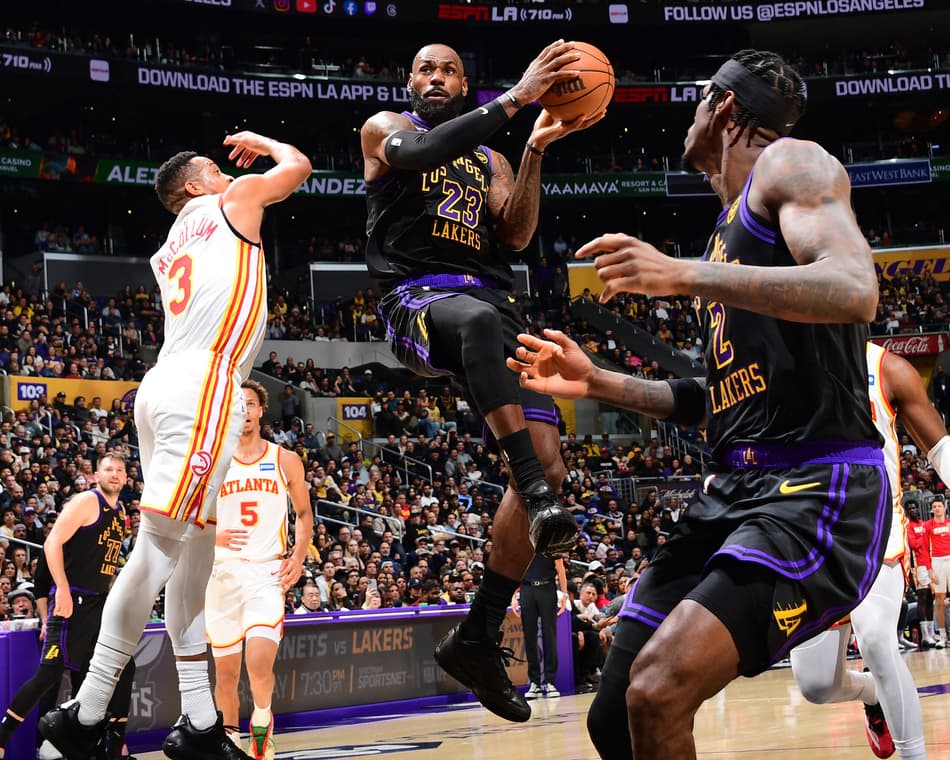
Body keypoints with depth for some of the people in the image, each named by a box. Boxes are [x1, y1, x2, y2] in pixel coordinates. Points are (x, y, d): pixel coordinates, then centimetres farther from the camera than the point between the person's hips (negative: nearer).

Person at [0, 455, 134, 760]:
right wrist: (62, 589, -24)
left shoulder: (120, 512, 15)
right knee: (50, 673, -12)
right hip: (72, 599, -8)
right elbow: (52, 543, -16)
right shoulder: (86, 501, -9)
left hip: (101, 602, 8)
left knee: (123, 667, 5)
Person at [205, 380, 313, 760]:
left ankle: (262, 721, 6)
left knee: (259, 662, -20)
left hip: (268, 572, -1)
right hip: (223, 571, 2)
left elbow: (304, 513, 14)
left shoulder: (285, 461, 5)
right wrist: (212, 536, -14)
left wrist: (299, 555, -2)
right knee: (226, 670, 7)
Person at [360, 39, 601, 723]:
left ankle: (476, 639, 0)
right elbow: (419, 152, -11)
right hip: (417, 299, -5)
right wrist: (515, 98, -15)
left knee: (547, 465, -9)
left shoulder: (490, 160, 28)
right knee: (479, 316, -44)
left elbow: (516, 235, 10)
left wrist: (535, 150, -2)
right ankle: (539, 497, -54)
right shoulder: (386, 128, 14)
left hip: (491, 303, 6)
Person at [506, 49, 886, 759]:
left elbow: (856, 292, -22)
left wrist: (682, 275, -26)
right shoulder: (729, 227, 25)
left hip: (817, 487, -9)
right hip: (733, 490, 9)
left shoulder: (792, 164, -2)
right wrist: (598, 383, 21)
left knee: (658, 693, -27)